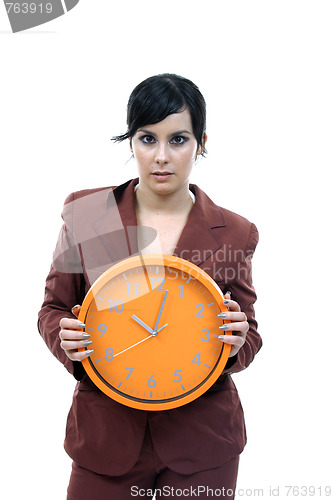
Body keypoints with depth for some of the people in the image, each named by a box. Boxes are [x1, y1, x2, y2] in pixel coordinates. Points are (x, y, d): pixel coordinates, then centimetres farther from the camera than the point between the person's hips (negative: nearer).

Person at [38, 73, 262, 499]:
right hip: (105, 433, 1)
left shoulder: (233, 233, -5)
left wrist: (236, 344, -19)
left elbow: (248, 340, 3)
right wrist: (66, 338, -17)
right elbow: (53, 308, 4)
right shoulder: (85, 213, -5)